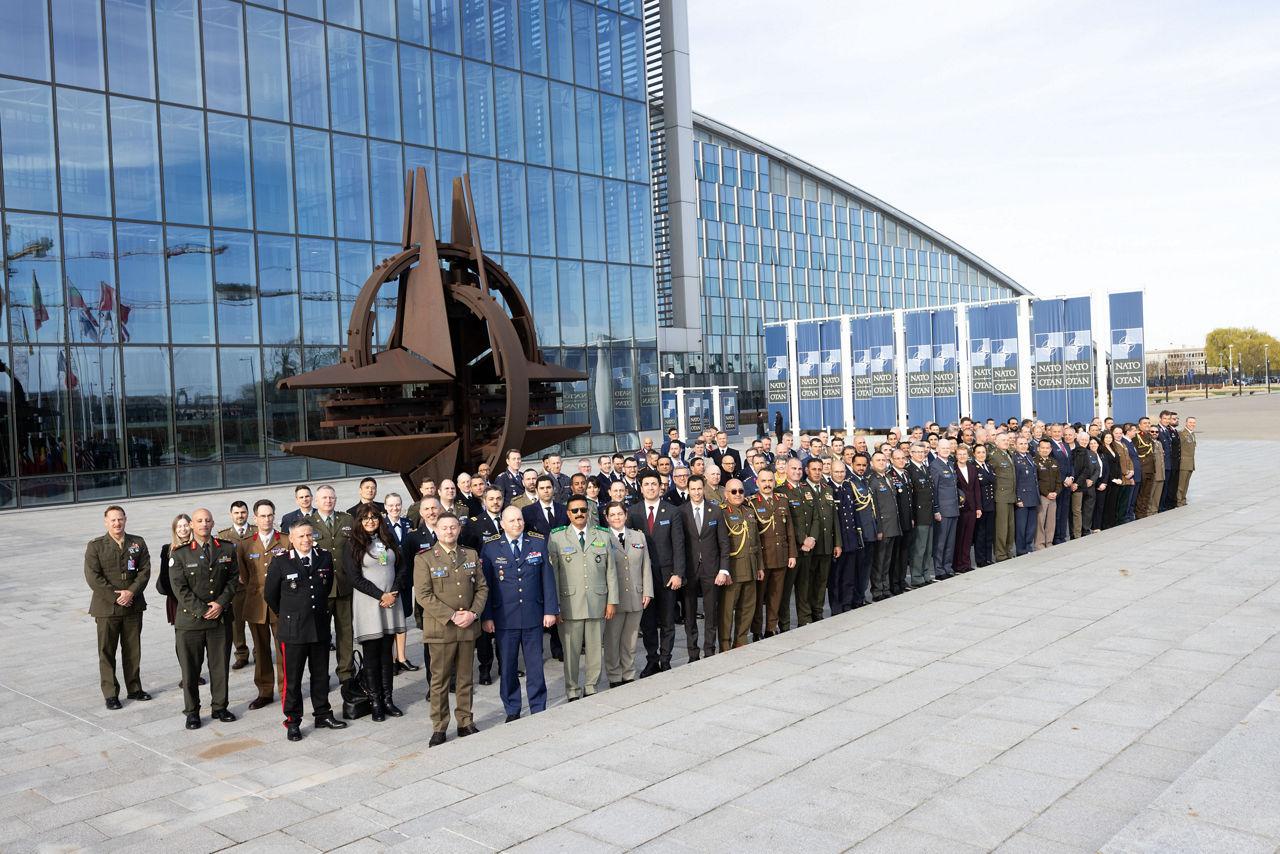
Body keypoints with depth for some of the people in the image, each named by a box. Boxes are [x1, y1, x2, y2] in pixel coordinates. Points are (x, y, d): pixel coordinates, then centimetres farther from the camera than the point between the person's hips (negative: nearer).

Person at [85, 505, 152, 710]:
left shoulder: (138, 543, 6)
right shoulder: (95, 546, -2)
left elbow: (145, 570, 2)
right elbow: (93, 577, -8)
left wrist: (131, 592, -13)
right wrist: (116, 597, -13)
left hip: (133, 606, 2)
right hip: (107, 607, -2)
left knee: (133, 649, 11)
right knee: (107, 652, 3)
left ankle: (134, 688, 22)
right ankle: (110, 694, 12)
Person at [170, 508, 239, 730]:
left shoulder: (227, 549, 6)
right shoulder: (181, 553, -3)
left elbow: (233, 579, 6)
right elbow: (179, 587, -7)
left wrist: (220, 603, -8)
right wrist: (202, 610, -12)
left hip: (221, 618, 2)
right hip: (190, 620, -2)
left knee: (220, 665, 10)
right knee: (190, 668, 4)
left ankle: (219, 707, 23)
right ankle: (192, 711, 16)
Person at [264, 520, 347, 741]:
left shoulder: (325, 558, 3)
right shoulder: (280, 561, -7)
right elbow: (270, 594, 5)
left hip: (320, 626, 3)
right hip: (293, 630, -3)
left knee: (321, 674, 13)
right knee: (292, 678, 3)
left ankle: (323, 715, 26)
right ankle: (292, 722, 14)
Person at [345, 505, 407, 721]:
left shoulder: (389, 540, 11)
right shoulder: (354, 543, -3)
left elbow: (402, 567, 10)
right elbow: (355, 578, -9)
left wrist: (393, 593, -5)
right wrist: (381, 596, -13)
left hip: (391, 601, 4)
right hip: (367, 604, -4)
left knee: (387, 652, 7)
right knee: (372, 654, -2)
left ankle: (388, 699, 12)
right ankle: (376, 703, 3)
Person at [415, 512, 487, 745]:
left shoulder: (471, 555, 10)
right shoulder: (424, 559, -3)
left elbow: (482, 588, 10)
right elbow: (423, 595, -10)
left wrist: (473, 613, -7)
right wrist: (452, 616, -16)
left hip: (468, 627, 4)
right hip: (440, 628, -3)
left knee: (465, 678, 11)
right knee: (440, 680, 2)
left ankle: (465, 723, 22)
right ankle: (439, 728, 12)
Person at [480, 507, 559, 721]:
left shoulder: (538, 542, 3)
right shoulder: (490, 547, -1)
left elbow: (548, 578, 4)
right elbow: (485, 584, 1)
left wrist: (551, 610, 0)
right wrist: (486, 616, -3)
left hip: (533, 615, 1)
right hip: (504, 617, -1)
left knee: (535, 665, 5)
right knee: (507, 666, 8)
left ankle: (538, 711, 18)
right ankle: (512, 711, 23)